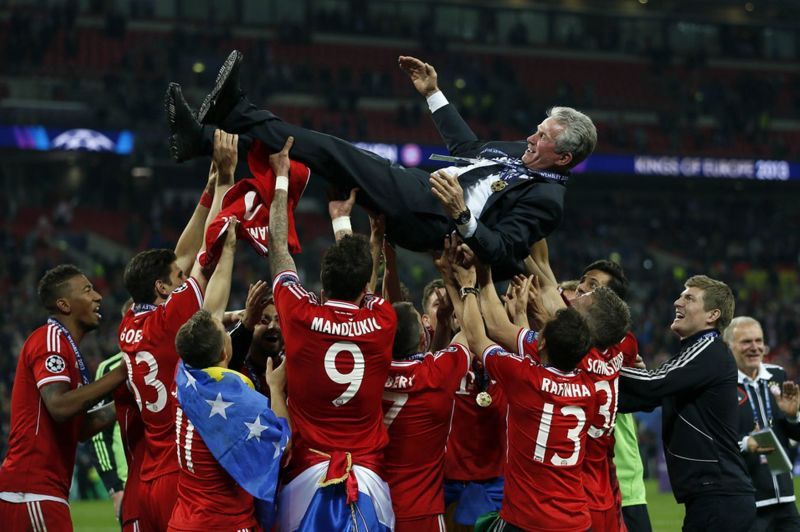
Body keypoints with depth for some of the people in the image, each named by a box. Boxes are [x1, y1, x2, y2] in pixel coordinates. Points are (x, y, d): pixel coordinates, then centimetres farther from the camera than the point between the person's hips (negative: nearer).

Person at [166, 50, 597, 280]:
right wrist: (433, 93, 34)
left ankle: (234, 110, -8)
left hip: (427, 218, -9)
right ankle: (206, 136, -6)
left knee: (332, 153, -15)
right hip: (416, 185, 9)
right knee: (331, 153, -3)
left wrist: (463, 217, -38)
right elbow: (468, 146, 32)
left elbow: (502, 255, -22)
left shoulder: (546, 199, -12)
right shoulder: (523, 151, 16)